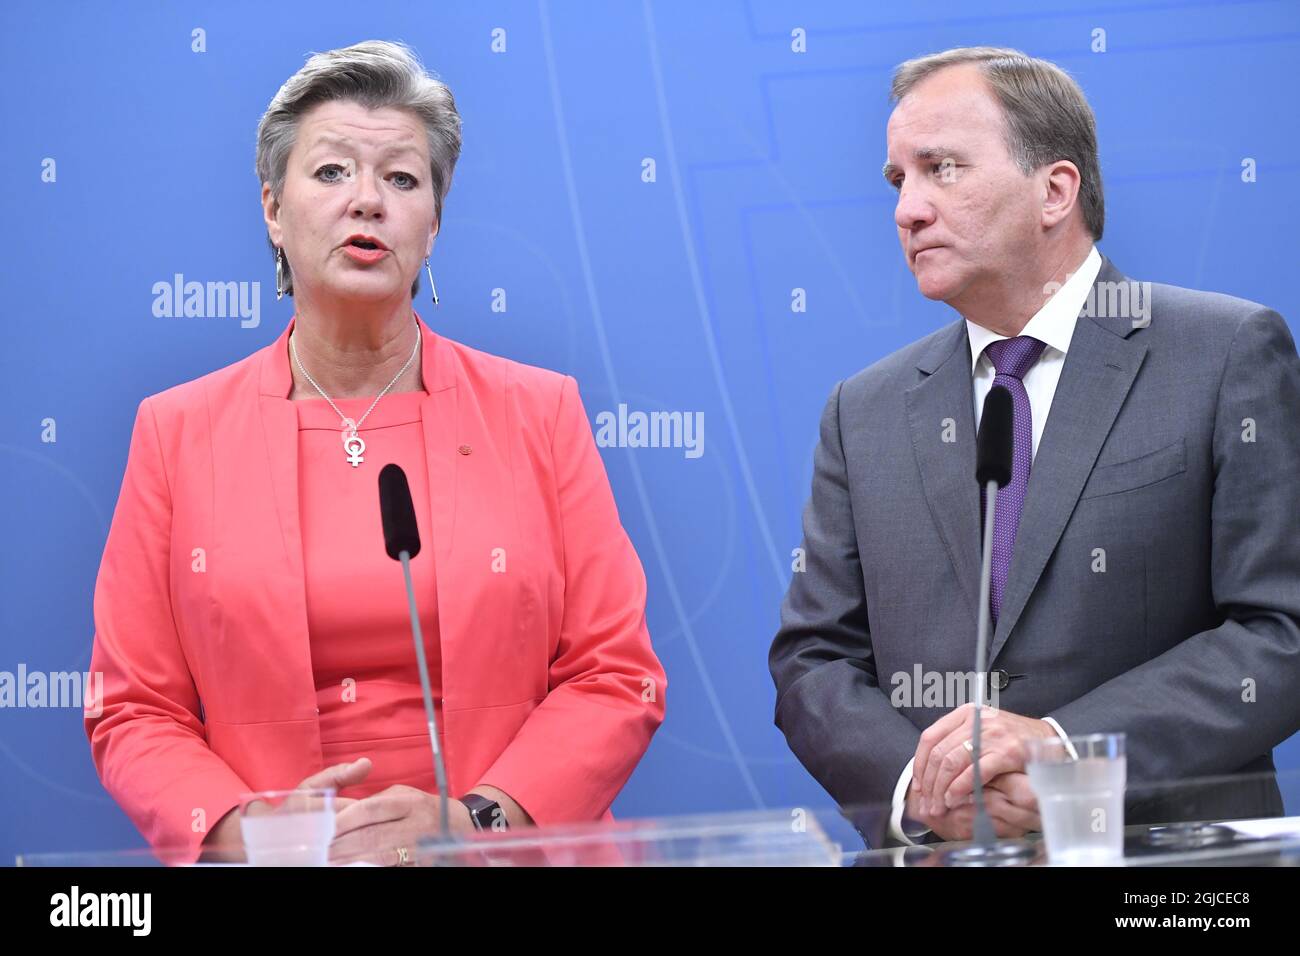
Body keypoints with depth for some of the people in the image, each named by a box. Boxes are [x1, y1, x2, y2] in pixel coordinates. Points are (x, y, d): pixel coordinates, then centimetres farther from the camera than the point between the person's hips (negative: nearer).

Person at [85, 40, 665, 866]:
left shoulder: (537, 415, 8)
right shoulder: (178, 432, 8)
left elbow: (617, 678, 4)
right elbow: (134, 711, 7)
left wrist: (475, 820, -9)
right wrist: (244, 829, -10)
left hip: (498, 859, 0)